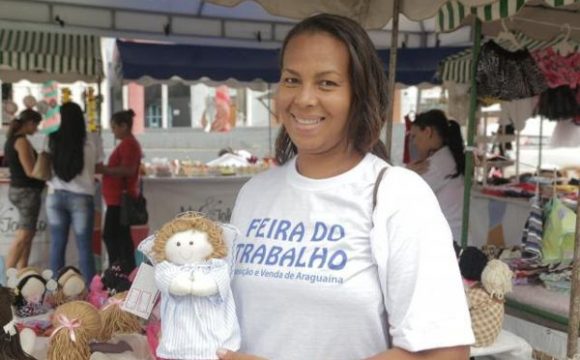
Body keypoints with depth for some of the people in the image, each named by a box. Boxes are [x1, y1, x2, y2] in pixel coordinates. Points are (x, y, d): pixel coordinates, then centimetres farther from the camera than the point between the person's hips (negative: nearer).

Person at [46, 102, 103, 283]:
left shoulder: (52, 140, -2)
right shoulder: (92, 139, -6)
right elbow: (98, 165, 5)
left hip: (55, 196, 3)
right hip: (81, 197, -2)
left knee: (57, 246, 11)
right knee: (84, 248, 3)